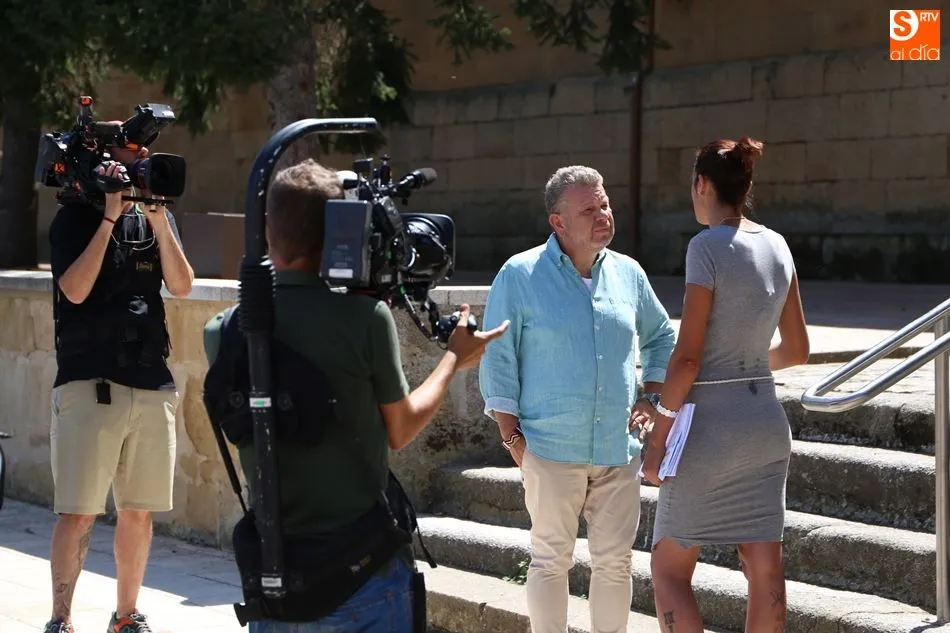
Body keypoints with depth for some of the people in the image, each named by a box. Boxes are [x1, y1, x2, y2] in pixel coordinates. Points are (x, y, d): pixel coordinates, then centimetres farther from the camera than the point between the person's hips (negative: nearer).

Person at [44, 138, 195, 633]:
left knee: (140, 509, 9)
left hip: (152, 384, 4)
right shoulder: (74, 219, 0)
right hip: (89, 383, -4)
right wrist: (109, 217, -15)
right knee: (78, 512, -7)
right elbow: (75, 289, -15)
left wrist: (158, 220, -11)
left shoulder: (157, 218, 11)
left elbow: (181, 285, -1)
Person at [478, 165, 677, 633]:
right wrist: (511, 436, -6)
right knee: (551, 559, 3)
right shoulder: (520, 275, -5)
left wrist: (651, 395, 12)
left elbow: (660, 336, 24)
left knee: (615, 560, 7)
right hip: (552, 449, -4)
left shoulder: (628, 273, 8)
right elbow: (497, 359, -3)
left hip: (618, 448, 4)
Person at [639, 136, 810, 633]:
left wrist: (659, 435, -9)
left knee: (669, 568, 4)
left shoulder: (708, 246, -13)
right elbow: (797, 350, 14)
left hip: (712, 424, -7)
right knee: (764, 570, 7)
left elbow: (687, 356, -16)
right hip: (766, 419, 7)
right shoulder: (777, 246, 7)